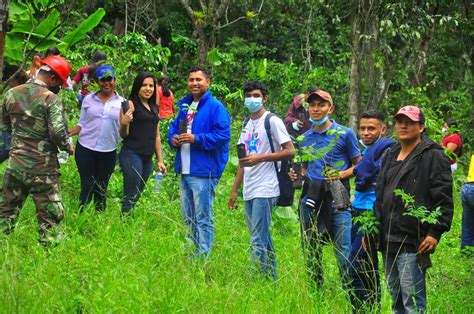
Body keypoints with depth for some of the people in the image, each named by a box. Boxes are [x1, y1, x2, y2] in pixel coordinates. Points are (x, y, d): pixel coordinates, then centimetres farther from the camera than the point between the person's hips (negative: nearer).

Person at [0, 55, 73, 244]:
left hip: (15, 164, 6)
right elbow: (58, 132, -20)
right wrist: (67, 147, -2)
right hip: (42, 168, -6)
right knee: (50, 214, 2)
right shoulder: (51, 99, -14)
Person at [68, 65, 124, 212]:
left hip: (108, 152, 0)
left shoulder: (121, 103, 2)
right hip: (85, 150, 0)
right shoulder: (89, 99, 5)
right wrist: (68, 133, -8)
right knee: (87, 186, 0)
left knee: (101, 189, 10)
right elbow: (82, 124, 9)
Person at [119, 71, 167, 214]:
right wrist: (124, 123, -28)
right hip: (132, 155, -7)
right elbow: (124, 134, -7)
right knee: (130, 198, -11)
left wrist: (160, 160, 21)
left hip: (147, 158, 7)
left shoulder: (154, 108, 17)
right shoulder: (131, 104, -5)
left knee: (136, 197, 8)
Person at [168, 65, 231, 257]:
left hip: (204, 171, -8)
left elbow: (222, 135, -16)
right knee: (188, 218, 14)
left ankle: (204, 255, -3)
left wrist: (196, 139, -21)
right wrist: (173, 138, 2)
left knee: (203, 218, -6)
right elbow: (174, 127, 26)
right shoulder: (185, 105, 17)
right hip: (185, 170, 8)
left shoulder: (215, 107, -8)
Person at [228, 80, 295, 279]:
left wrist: (260, 158, -17)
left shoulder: (272, 121, -5)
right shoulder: (247, 125, 18)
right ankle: (271, 280, 15)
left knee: (258, 240, -11)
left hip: (265, 190, -8)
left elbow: (290, 151, -11)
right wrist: (234, 191, 18)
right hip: (249, 191, 8)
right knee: (264, 240, 11)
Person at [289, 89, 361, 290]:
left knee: (344, 253, -10)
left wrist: (341, 174, -14)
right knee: (311, 253, 10)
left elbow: (359, 165, 3)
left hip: (337, 200, -5)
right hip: (310, 199, 5)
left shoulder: (345, 134, 1)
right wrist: (297, 174, 3)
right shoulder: (305, 138, 15)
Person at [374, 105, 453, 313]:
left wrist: (435, 232, -17)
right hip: (388, 241, 8)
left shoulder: (433, 156, -6)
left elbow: (444, 199, -11)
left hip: (412, 242, -8)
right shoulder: (391, 156, 19)